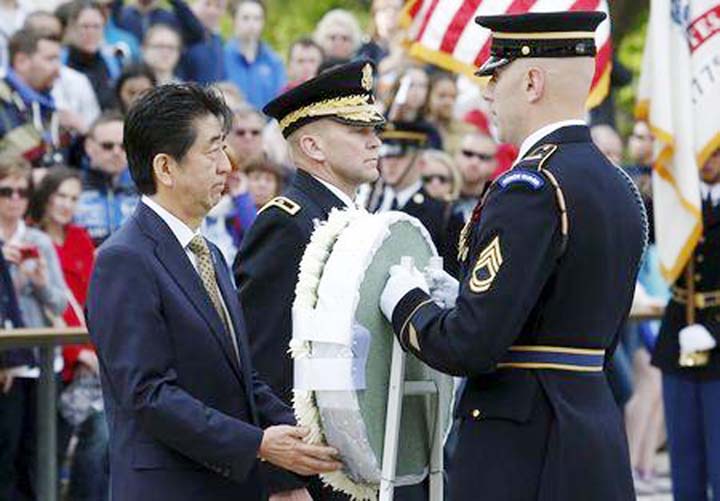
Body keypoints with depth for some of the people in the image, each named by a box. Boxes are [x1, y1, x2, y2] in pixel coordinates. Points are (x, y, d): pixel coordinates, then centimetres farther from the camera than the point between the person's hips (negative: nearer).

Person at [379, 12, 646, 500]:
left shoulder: (530, 189, -16)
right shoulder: (621, 189, 12)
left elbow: (472, 347, -21)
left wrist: (407, 304, -2)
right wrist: (462, 300, 15)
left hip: (522, 459, -9)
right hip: (599, 441, 9)